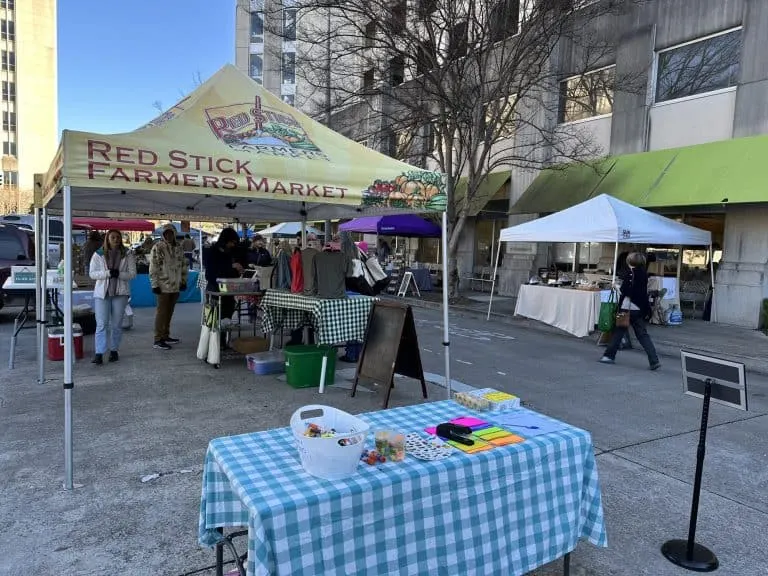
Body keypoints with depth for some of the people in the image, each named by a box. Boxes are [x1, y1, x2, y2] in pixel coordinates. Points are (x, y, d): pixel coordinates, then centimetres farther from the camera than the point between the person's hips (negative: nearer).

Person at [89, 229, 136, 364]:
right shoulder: (98, 254, 4)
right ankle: (99, 353, -5)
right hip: (102, 293, -1)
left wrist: (119, 274, -17)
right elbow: (92, 273, -1)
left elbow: (132, 273, 1)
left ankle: (114, 350, 19)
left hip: (120, 293, 1)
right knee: (102, 324, -5)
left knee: (116, 324, 7)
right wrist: (108, 273, -17)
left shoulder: (127, 254, 5)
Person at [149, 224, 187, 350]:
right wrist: (155, 284, -14)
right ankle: (158, 339, 1)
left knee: (169, 312, 13)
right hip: (163, 286, -6)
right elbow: (153, 267, -10)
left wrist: (184, 281, 14)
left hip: (175, 286, 6)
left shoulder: (178, 248, 12)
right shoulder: (158, 247, -7)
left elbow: (183, 265, 20)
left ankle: (165, 336, 22)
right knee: (161, 312, -4)